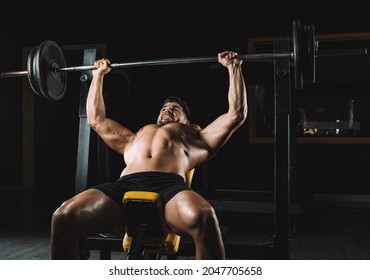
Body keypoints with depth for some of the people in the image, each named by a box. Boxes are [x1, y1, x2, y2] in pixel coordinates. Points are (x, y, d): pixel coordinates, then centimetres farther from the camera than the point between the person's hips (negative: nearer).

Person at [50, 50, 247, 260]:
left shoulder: (196, 139, 35)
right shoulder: (134, 139, 43)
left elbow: (237, 114, 31)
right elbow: (96, 119, 51)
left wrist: (233, 67, 35)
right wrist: (98, 75, 56)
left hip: (170, 185, -3)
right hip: (125, 185, 3)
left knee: (203, 218, -39)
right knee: (63, 217, -25)